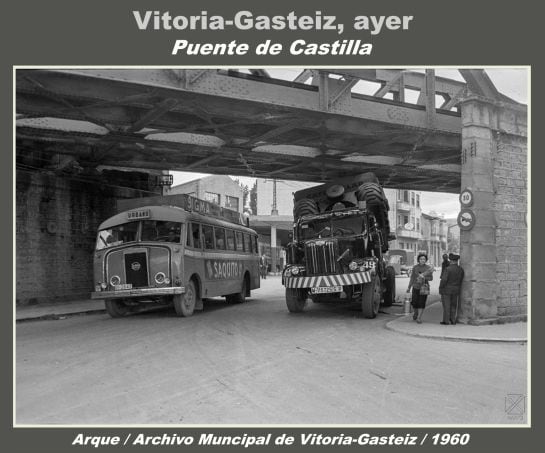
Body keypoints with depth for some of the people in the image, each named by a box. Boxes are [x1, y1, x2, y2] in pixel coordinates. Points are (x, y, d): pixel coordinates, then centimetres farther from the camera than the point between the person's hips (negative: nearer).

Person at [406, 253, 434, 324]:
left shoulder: (428, 268, -4)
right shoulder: (415, 267, 0)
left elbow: (431, 278, -3)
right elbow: (412, 277, 6)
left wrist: (423, 277, -21)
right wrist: (409, 287, 6)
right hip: (416, 287, 1)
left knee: (422, 303, -8)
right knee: (414, 303, 1)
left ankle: (419, 317, -1)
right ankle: (416, 313, 31)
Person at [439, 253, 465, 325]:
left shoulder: (448, 269, -18)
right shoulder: (461, 270, 0)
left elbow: (444, 280, -20)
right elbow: (461, 280, 5)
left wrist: (440, 288, -8)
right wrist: (458, 288, 16)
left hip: (447, 290, -5)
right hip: (456, 290, 5)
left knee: (446, 306, 2)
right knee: (454, 306, 14)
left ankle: (446, 321, 6)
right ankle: (453, 320, 16)